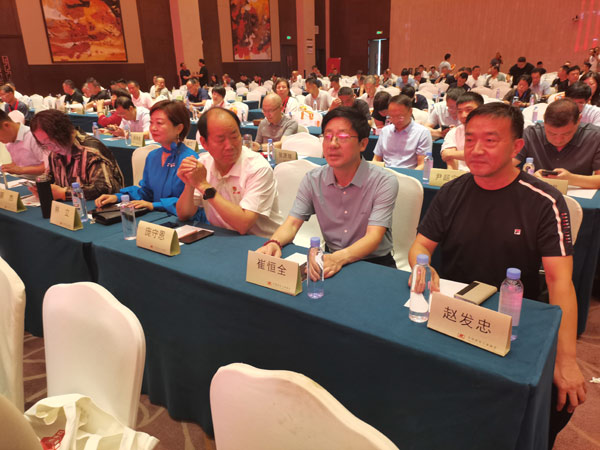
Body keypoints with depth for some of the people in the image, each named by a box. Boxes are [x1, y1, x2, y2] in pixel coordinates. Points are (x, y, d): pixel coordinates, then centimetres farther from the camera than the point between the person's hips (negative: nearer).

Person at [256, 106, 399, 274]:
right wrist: (274, 243, -27)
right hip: (331, 258, 3)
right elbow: (292, 224, -3)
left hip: (375, 262, -3)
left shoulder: (385, 182, -13)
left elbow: (374, 236, -22)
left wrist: (339, 258, -41)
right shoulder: (313, 180, 0)